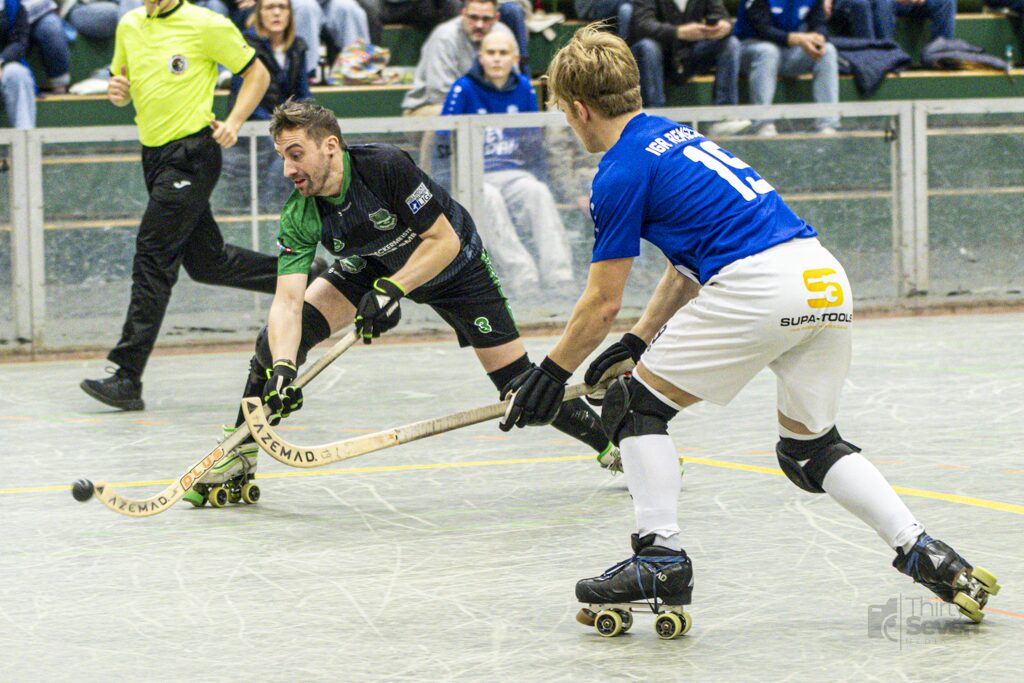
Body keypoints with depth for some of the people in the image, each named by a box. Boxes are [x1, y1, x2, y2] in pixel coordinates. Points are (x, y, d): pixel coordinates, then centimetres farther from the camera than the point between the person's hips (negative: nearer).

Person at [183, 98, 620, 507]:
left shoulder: (385, 166, -36)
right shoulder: (299, 216, -24)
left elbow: (445, 240, -30)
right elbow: (287, 300, -30)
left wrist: (391, 289, -40)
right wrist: (283, 367, -47)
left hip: (454, 267, -4)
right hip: (374, 268, 4)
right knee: (279, 336, -15)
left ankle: (609, 439, 17)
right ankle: (239, 460, -3)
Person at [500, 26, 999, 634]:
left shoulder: (620, 173, 0)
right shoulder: (675, 137, 25)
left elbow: (603, 305, 3)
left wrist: (551, 374, 17)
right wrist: (640, 341, 34)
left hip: (758, 287, -8)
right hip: (826, 280, 8)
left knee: (635, 405, 8)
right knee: (810, 447, 22)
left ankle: (661, 556, 1)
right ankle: (922, 552, 8)